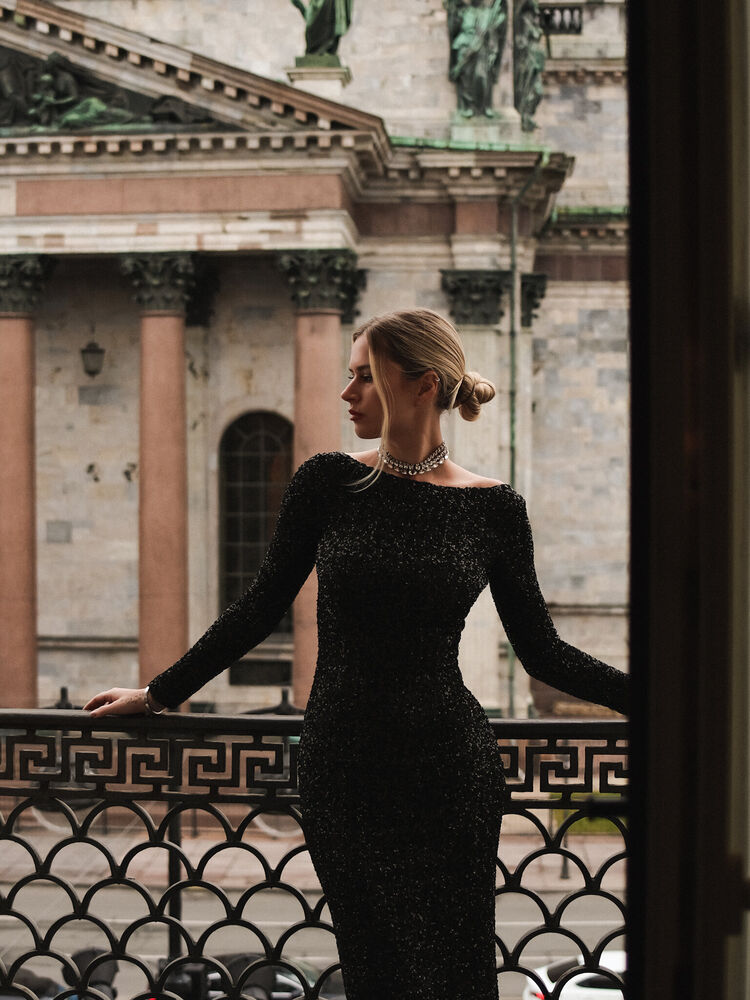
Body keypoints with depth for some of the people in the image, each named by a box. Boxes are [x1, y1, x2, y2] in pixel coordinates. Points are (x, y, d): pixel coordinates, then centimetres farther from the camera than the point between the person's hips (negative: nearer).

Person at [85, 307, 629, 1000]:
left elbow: (542, 651, 4)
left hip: (451, 765, -1)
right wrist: (157, 694, 13)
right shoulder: (328, 483, 2)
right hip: (342, 768, 1)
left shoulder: (492, 507, 0)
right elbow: (263, 607, 9)